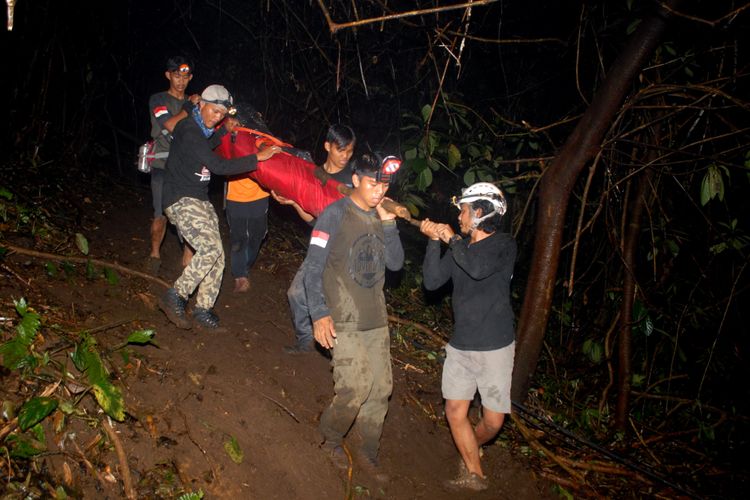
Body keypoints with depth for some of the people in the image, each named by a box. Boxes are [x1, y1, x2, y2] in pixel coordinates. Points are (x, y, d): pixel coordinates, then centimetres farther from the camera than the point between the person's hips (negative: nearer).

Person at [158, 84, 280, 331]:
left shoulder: (201, 129, 11)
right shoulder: (188, 130, -18)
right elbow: (219, 166, -25)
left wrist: (226, 130, 19)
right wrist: (258, 157, -22)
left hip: (200, 200, 9)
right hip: (181, 200, -9)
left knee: (216, 256, 3)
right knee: (210, 248, -23)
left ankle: (203, 311, 11)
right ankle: (176, 297, -9)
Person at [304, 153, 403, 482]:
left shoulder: (381, 217, 9)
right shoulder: (335, 215, -8)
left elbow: (395, 263, 4)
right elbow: (313, 267, -10)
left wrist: (388, 224, -7)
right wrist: (319, 314, -17)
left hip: (376, 318, 6)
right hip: (343, 320, -6)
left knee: (381, 387, 8)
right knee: (356, 387, -12)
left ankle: (369, 454, 26)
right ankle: (331, 438, 18)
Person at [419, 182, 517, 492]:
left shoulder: (504, 245, -8)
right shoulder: (460, 247, 7)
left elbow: (478, 269, -28)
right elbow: (432, 281, -2)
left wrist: (452, 239, -15)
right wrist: (434, 242, -11)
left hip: (495, 347, -4)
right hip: (460, 346, 5)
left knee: (493, 421, 1)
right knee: (455, 411, 2)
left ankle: (470, 449, 32)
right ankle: (474, 475, 18)